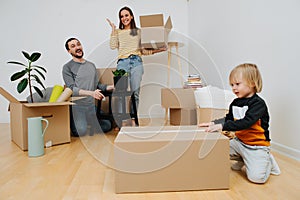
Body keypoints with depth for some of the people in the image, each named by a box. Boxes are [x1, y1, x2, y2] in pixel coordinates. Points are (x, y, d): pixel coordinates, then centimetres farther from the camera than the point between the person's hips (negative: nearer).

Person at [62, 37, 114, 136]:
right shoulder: (67, 67, -2)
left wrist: (111, 87, 3)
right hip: (77, 106, -5)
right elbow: (72, 88, -12)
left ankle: (86, 123, 19)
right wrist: (91, 93, -26)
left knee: (107, 126, -5)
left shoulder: (91, 65, 17)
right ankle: (71, 122, 11)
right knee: (81, 132, -25)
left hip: (91, 106, 5)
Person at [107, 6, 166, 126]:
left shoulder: (139, 31, 17)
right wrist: (113, 29, 4)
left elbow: (143, 51, 16)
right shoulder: (118, 32, 17)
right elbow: (113, 46, 2)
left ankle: (133, 118, 7)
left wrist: (157, 50, 4)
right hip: (122, 63, 0)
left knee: (135, 92, -2)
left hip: (136, 62, 1)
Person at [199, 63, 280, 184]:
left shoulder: (258, 103, -18)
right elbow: (228, 119, 12)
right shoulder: (235, 103, 4)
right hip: (239, 141, 7)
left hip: (257, 145, -7)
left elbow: (245, 123, -31)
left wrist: (222, 126, -39)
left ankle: (268, 162, 16)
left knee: (256, 177, -18)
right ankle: (242, 159, 19)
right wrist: (214, 123, -7)